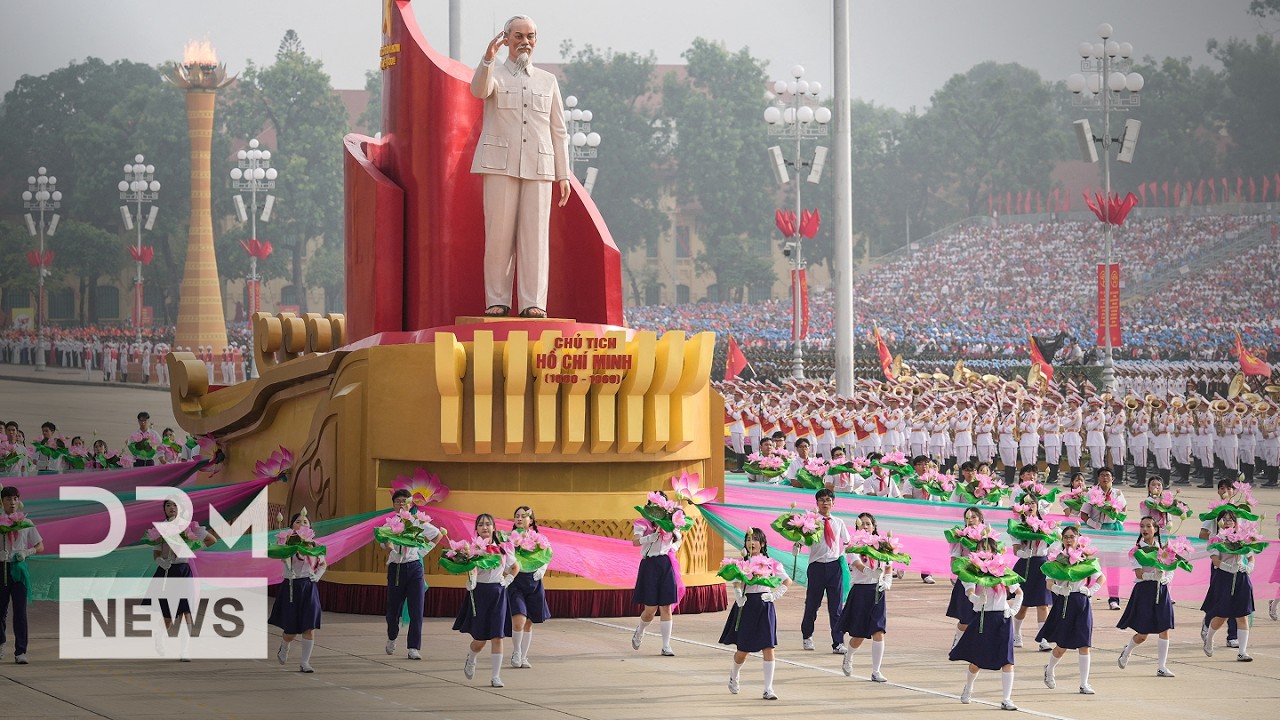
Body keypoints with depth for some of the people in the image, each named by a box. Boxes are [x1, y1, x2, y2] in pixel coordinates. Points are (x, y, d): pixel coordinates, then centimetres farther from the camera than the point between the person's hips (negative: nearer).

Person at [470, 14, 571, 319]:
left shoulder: (548, 81, 17)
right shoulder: (494, 75, 10)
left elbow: (558, 131, 16)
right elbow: (479, 90, -16)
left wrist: (564, 175, 9)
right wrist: (488, 58, -36)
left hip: (538, 168, 2)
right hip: (500, 165, -2)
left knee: (535, 235, -4)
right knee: (499, 234, -4)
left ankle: (533, 303, -5)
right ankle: (497, 302, -1)